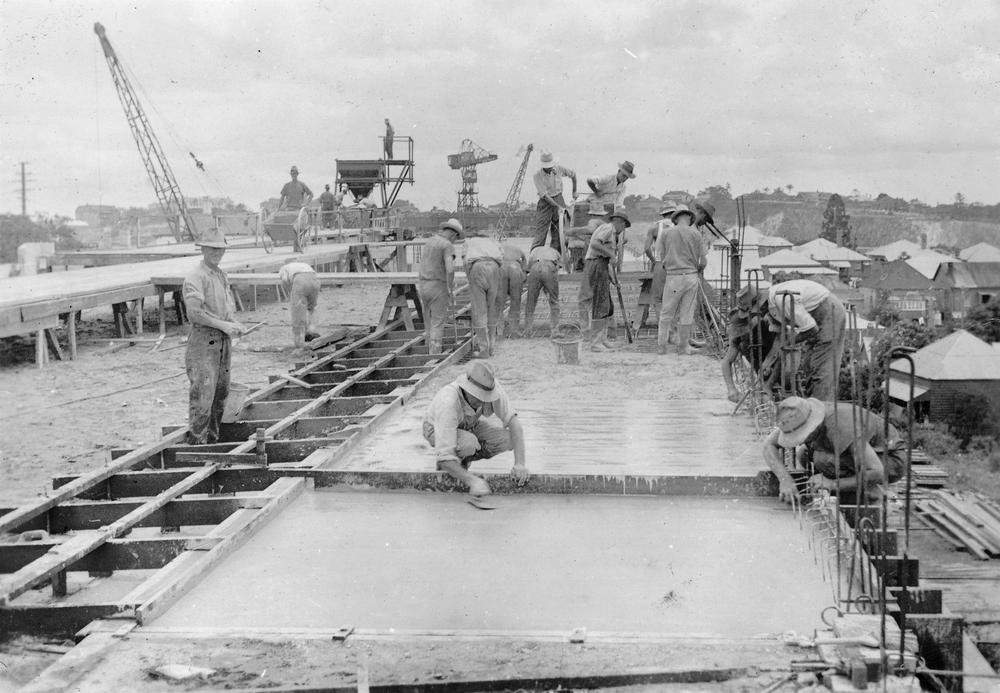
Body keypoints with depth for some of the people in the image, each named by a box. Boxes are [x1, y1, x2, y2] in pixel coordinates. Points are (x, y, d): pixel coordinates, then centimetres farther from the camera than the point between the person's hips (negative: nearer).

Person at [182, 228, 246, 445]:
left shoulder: (222, 275, 16)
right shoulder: (195, 277, -12)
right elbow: (194, 311, -22)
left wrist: (235, 324, 4)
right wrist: (223, 325, -18)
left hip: (224, 339, 9)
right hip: (204, 339, -9)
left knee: (221, 392, 13)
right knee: (203, 392, -12)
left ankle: (212, 440, 22)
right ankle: (196, 442, -10)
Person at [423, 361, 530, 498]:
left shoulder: (489, 386, -31)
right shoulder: (448, 403, -44)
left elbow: (513, 421, -27)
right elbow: (444, 457, -45)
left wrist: (520, 463, -39)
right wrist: (473, 481, -55)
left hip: (469, 425, 5)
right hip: (438, 429, -5)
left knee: (508, 440, -18)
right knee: (468, 443, -38)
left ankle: (463, 459, 6)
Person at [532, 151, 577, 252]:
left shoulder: (559, 169, -6)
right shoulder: (538, 175, -16)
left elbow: (573, 175, 15)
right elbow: (544, 195, -21)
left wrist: (574, 192, 22)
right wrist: (558, 207, -27)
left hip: (559, 200, 4)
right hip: (545, 203, -4)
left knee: (559, 232, 2)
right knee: (540, 233, -9)